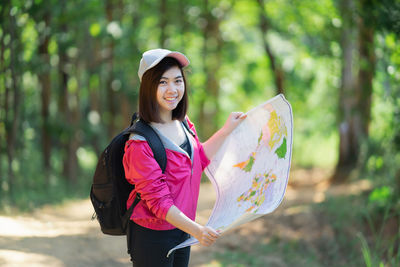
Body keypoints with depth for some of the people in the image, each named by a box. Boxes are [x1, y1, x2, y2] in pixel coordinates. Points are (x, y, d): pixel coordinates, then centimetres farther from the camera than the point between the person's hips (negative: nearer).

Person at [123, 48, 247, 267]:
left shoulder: (183, 124, 3)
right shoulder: (140, 142, -23)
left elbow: (199, 159, 20)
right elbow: (157, 200, -23)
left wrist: (227, 130, 19)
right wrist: (196, 230, -29)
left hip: (181, 230, 8)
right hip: (151, 237, -8)